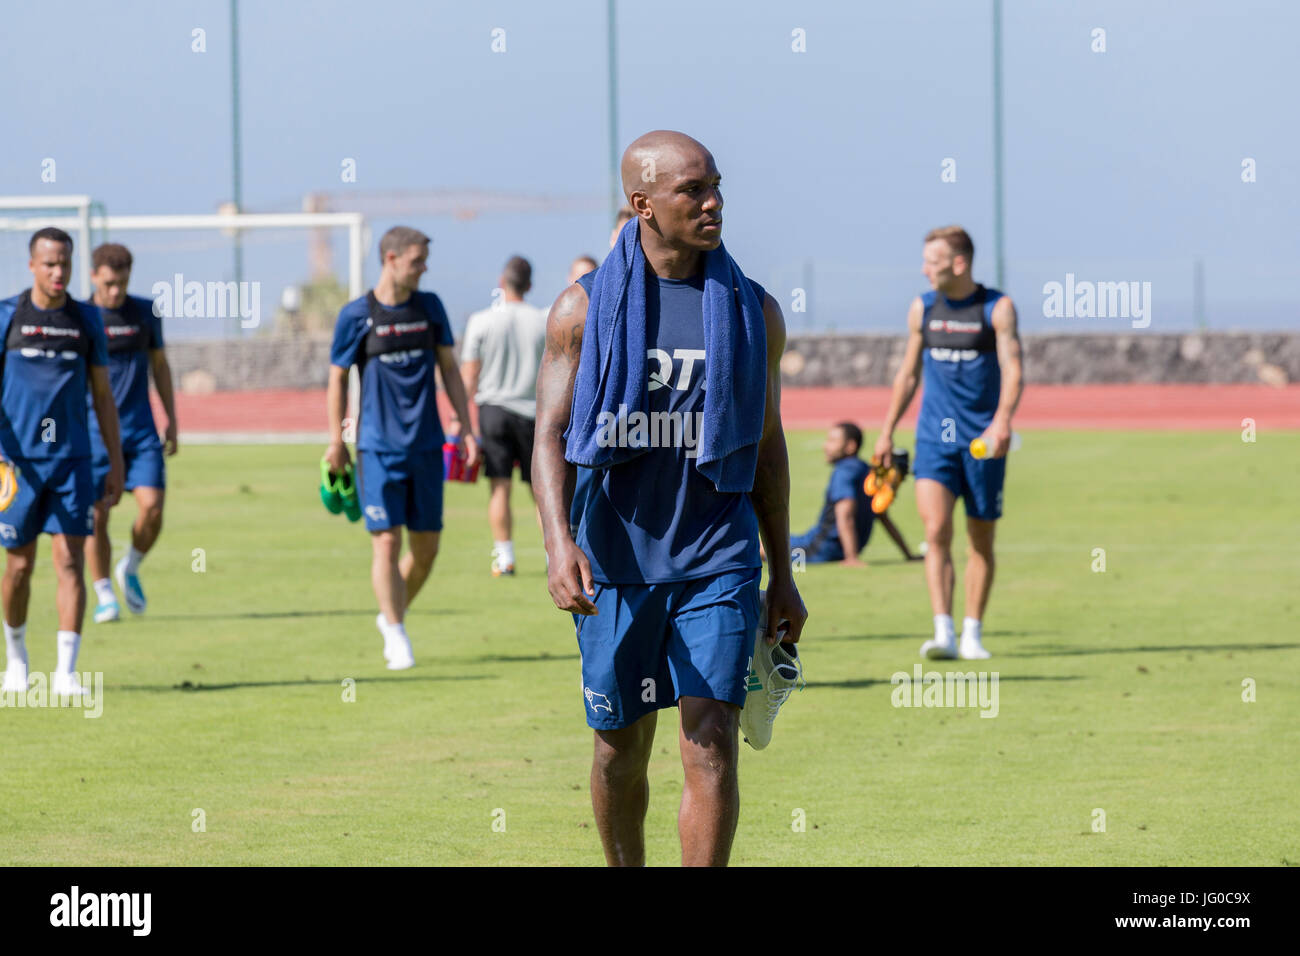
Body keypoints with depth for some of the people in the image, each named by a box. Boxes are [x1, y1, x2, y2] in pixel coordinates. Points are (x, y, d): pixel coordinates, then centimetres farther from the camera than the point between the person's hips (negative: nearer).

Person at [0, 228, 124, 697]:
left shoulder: (85, 320, 7)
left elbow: (103, 394, 12)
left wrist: (116, 463, 9)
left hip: (72, 460, 1)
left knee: (70, 561, -7)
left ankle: (66, 671, -8)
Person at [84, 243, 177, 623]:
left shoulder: (146, 313, 7)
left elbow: (160, 366, 18)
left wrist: (171, 419, 15)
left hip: (141, 428, 2)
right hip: (94, 431, -2)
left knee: (152, 506, -11)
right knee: (97, 516, -4)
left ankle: (131, 569, 16)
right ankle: (104, 595, 11)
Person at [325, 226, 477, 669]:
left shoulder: (429, 307, 7)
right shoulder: (357, 315, -5)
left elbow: (448, 369, 14)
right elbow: (338, 379, 2)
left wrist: (466, 429, 9)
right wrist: (336, 442, 1)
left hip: (426, 445, 4)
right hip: (378, 446, -4)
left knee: (426, 546, 5)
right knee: (387, 541, -9)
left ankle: (392, 615, 27)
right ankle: (396, 635, 0)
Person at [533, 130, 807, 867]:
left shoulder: (752, 310, 5)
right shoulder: (585, 309, -1)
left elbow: (767, 445, 12)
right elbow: (551, 436, -4)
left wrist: (783, 576, 13)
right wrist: (559, 542, -21)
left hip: (717, 560, 0)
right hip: (615, 560, 0)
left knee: (712, 745, -11)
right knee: (622, 746, 10)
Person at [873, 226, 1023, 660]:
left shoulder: (997, 308, -3)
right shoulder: (922, 309, 8)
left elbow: (1012, 369, -10)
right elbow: (908, 373, 18)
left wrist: (1002, 421, -26)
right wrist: (886, 432, 17)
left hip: (982, 440, -2)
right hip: (934, 437, 2)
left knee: (981, 539, 6)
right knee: (936, 530, -15)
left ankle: (972, 633, 19)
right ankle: (943, 632, -20)